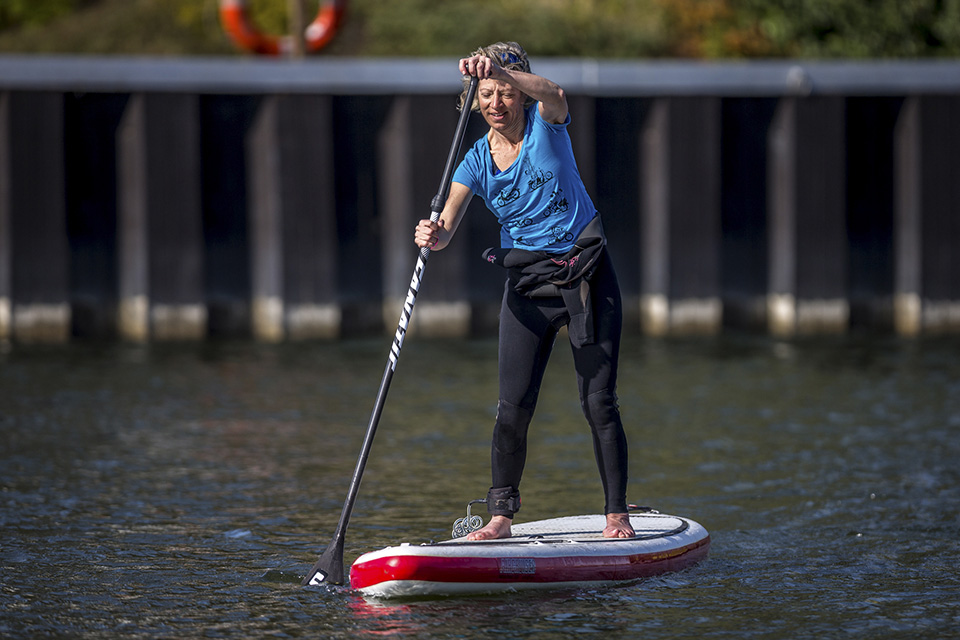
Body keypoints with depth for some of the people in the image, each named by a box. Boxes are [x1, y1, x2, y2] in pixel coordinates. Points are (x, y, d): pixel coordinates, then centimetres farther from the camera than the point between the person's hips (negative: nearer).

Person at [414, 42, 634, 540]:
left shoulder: (545, 125, -7)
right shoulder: (477, 161, -1)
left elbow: (553, 95, -32)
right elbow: (446, 228, -11)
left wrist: (501, 69, -48)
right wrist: (432, 236, -35)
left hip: (587, 274, -2)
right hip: (526, 284, 2)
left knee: (599, 402, -3)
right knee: (513, 406, -3)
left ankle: (616, 514, 4)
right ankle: (501, 516, 6)